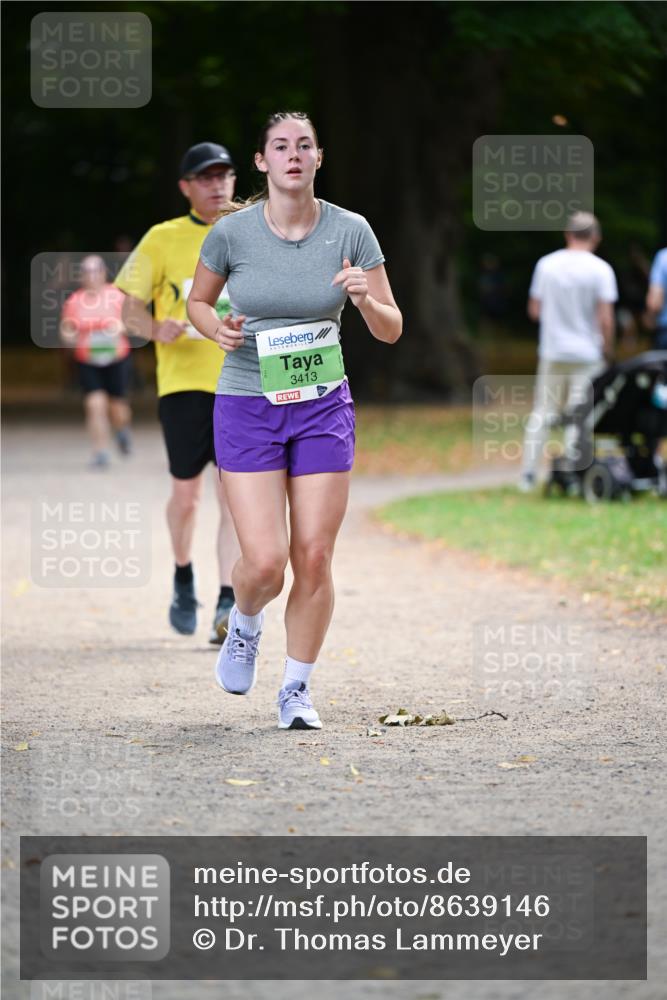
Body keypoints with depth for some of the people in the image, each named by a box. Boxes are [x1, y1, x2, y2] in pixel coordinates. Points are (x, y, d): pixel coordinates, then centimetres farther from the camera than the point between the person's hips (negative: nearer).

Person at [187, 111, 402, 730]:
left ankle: (297, 691, 15)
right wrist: (218, 328, -10)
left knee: (314, 558, -2)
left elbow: (391, 331, 1)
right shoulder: (232, 232, -6)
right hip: (246, 406, -1)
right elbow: (197, 301, 11)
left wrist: (364, 298, -20)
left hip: (322, 406, 1)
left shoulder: (350, 232, -4)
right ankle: (243, 624, 26)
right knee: (265, 561, -10)